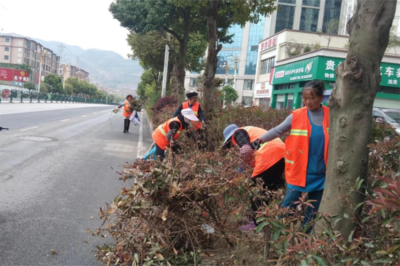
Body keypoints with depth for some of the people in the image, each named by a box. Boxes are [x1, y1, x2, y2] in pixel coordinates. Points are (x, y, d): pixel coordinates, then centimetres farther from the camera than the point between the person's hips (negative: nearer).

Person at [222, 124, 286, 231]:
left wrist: (242, 167, 0)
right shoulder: (250, 130, 34)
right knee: (273, 187, 23)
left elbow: (246, 150, -12)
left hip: (268, 155, -9)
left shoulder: (238, 133, 8)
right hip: (281, 152, 9)